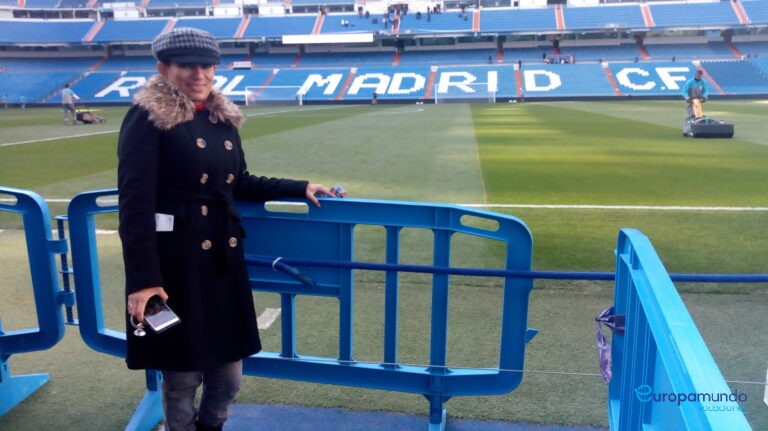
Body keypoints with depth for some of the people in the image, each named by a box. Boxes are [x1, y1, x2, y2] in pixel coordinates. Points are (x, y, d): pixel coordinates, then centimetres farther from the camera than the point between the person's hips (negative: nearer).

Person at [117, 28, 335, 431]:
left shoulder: (223, 117, 11)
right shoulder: (147, 118, -9)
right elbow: (134, 203, -15)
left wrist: (300, 189, 15)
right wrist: (142, 279, -19)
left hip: (223, 258, 6)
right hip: (175, 262, -6)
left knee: (229, 372, 14)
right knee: (181, 374, 8)